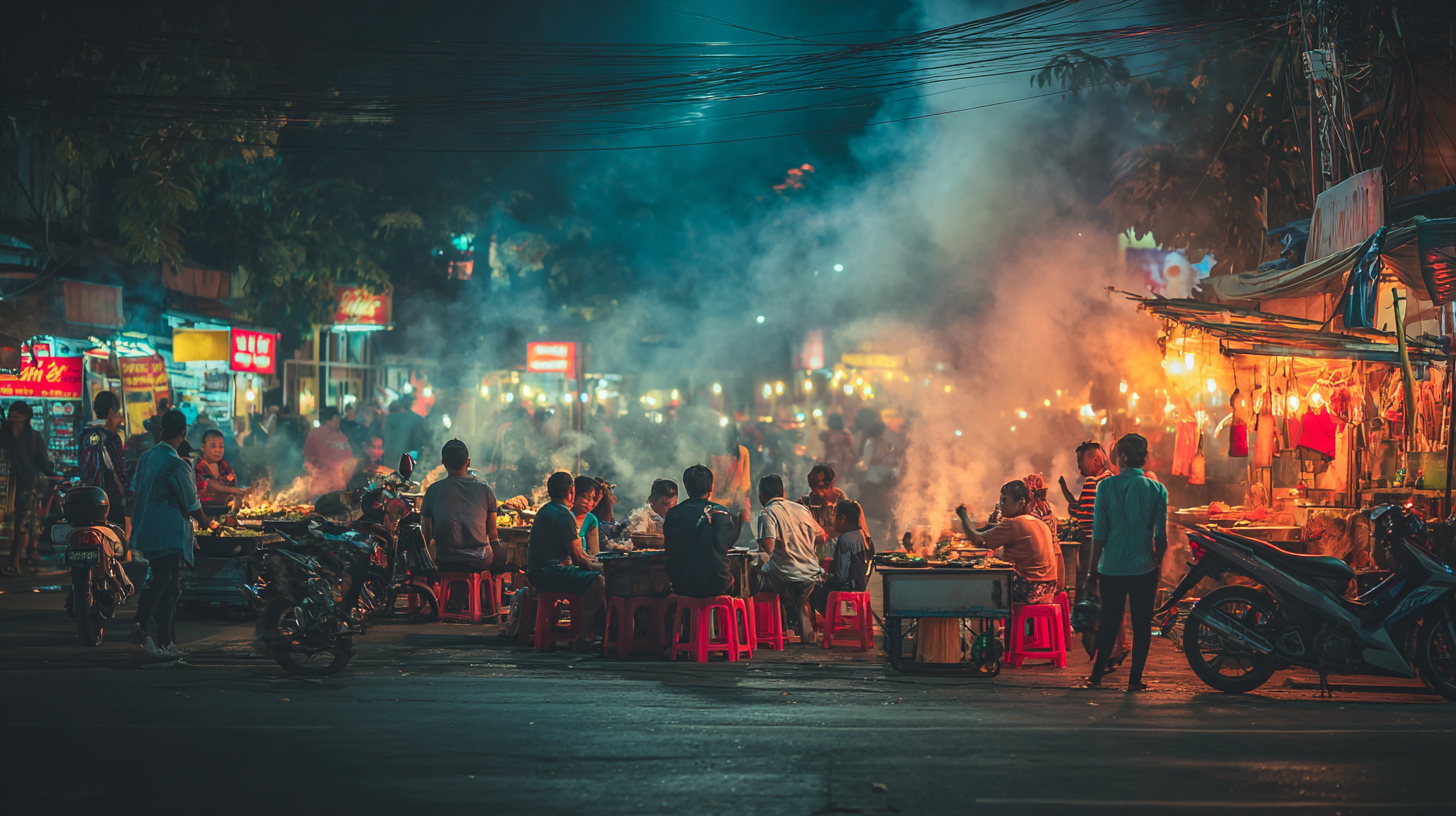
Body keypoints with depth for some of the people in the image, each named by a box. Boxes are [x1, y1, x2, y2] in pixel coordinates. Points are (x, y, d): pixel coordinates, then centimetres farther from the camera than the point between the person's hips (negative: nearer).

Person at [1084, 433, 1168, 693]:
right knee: (1142, 624, 7)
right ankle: (1135, 678, 7)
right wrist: (1157, 563, 15)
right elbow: (1161, 536, -2)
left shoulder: (1106, 486, -6)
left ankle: (1097, 674, 17)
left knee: (1109, 622, 13)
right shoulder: (1156, 490, -3)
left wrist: (1093, 571, 3)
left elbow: (1099, 533, -4)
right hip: (1144, 568, -1)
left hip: (1112, 567, 1)